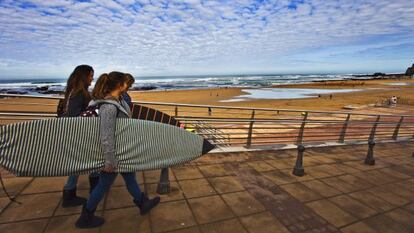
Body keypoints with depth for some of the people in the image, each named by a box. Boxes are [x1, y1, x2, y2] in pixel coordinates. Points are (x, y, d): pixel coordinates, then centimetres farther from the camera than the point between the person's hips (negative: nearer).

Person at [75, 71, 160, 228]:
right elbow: (107, 137, -29)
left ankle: (142, 203, 43)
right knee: (104, 184, 11)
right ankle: (85, 218, 34)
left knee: (130, 177, 23)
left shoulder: (117, 100, 0)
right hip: (115, 152, -9)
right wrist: (110, 161, -23)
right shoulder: (109, 107, -30)